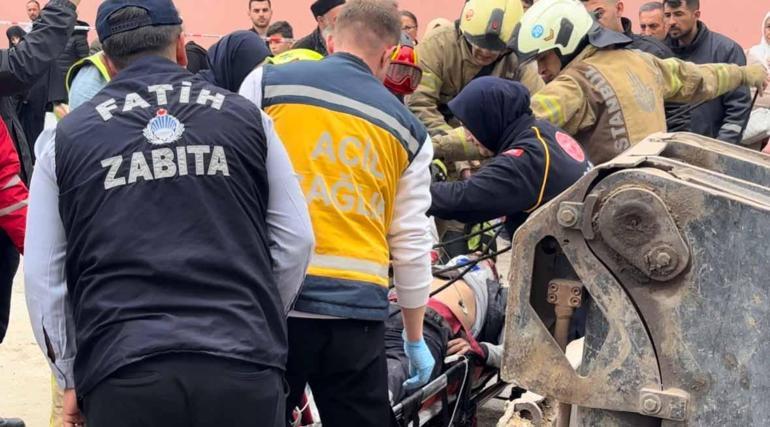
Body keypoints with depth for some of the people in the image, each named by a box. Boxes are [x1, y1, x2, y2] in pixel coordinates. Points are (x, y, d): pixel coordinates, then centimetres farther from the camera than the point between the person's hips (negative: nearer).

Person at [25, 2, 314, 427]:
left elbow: (43, 277, 9)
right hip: (243, 364, 0)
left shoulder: (66, 138, 8)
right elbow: (295, 239, 10)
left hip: (120, 373, 0)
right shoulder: (245, 117, 9)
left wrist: (70, 377, 18)